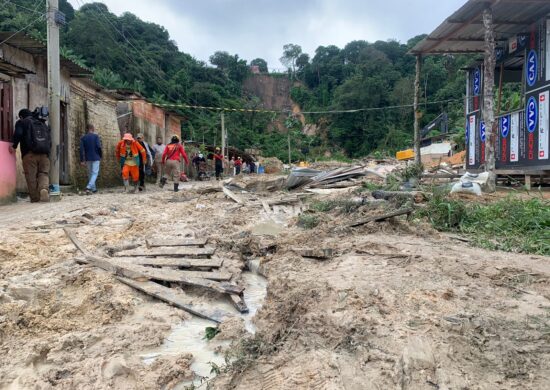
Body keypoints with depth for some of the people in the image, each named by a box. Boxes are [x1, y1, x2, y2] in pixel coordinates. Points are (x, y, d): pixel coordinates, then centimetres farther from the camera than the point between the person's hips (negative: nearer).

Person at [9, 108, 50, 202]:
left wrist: (14, 146, 1)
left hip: (29, 154, -3)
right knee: (44, 173, 4)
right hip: (44, 154, 3)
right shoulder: (43, 124, 25)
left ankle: (35, 198, -1)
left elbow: (18, 134, -7)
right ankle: (44, 189, -26)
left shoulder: (21, 122, 13)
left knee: (31, 176, 0)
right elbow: (50, 141, 20)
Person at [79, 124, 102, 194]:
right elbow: (99, 147, -13)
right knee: (95, 173, -3)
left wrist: (82, 160, 2)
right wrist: (101, 155, 2)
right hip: (95, 158, -4)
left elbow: (82, 149, 1)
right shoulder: (96, 136, -5)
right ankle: (89, 187, -21)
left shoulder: (83, 138, 5)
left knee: (90, 173, 15)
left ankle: (93, 189, 20)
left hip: (88, 158, 4)